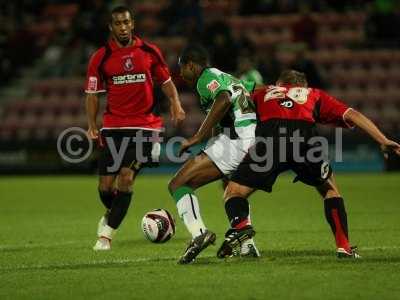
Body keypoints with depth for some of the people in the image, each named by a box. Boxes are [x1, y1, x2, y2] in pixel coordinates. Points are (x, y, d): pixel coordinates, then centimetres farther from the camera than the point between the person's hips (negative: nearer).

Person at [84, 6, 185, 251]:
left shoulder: (150, 52, 2)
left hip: (145, 126, -1)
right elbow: (92, 94, 6)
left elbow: (166, 81, 11)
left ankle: (107, 234, -5)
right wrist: (92, 126, -4)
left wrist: (175, 102, -7)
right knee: (106, 186, 0)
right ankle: (112, 215, 36)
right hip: (113, 127, 1)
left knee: (126, 178, -16)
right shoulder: (100, 58, 1)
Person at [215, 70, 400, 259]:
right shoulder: (314, 95, 35)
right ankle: (344, 247, 17)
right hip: (305, 137, 1)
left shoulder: (262, 94, 39)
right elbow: (351, 115, 25)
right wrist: (384, 141, 20)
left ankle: (240, 224, -21)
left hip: (269, 137, -1)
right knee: (330, 190, 27)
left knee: (233, 193, 11)